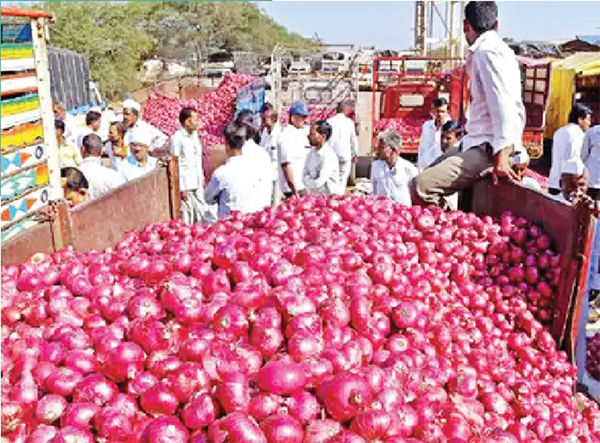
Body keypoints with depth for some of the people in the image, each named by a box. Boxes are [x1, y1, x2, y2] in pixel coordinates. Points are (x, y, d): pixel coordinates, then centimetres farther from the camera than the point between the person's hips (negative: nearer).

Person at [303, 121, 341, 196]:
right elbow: (304, 176, 7)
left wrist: (308, 181, -4)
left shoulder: (329, 155, -19)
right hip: (314, 195, 7)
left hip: (329, 196, -7)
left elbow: (317, 184, -21)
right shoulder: (312, 152, 5)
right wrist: (311, 182, -10)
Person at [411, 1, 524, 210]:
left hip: (488, 149, -11)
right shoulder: (484, 51, 17)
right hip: (478, 143, 11)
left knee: (421, 187, -26)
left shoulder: (488, 51, -13)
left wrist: (501, 158, -28)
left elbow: (503, 105, -22)